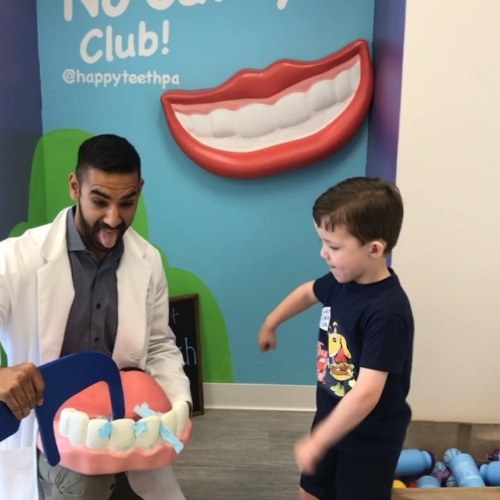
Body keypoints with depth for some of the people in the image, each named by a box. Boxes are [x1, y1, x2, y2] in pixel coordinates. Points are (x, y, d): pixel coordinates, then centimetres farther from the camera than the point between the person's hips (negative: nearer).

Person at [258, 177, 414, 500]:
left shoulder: (387, 312, -33)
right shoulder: (343, 280, -9)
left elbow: (366, 394, -35)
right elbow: (308, 292, 14)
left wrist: (316, 441, -27)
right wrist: (270, 324, 26)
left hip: (371, 437, -7)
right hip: (332, 418, 7)